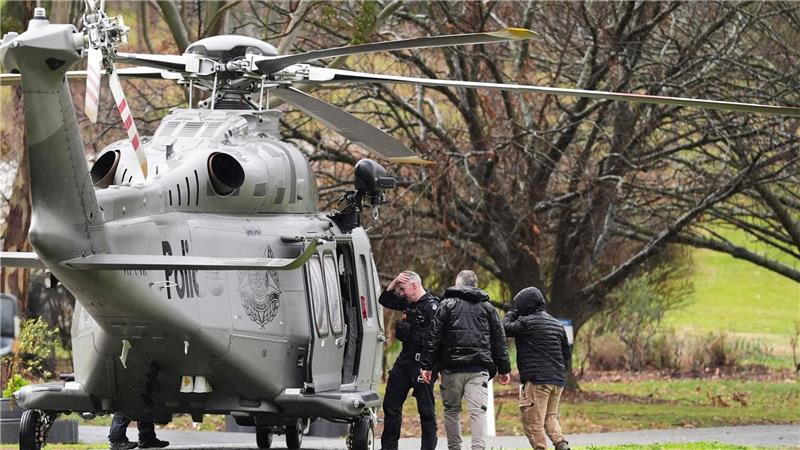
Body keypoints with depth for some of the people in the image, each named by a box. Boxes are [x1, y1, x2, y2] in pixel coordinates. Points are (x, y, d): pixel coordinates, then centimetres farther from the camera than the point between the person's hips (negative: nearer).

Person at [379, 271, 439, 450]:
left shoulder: (431, 306, -14)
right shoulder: (409, 303, 12)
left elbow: (433, 336, -24)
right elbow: (384, 300, 22)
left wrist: (409, 331, -16)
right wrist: (394, 282, 7)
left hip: (422, 363, -9)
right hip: (404, 360, 9)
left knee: (426, 408, -3)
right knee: (391, 404, 13)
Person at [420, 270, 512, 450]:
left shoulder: (447, 305, 6)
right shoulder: (487, 307, 14)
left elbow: (434, 338, 0)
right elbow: (499, 340, 13)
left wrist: (427, 365, 1)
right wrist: (504, 369, 16)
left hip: (453, 367, -1)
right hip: (479, 368, 1)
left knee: (451, 410, 11)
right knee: (478, 410, -6)